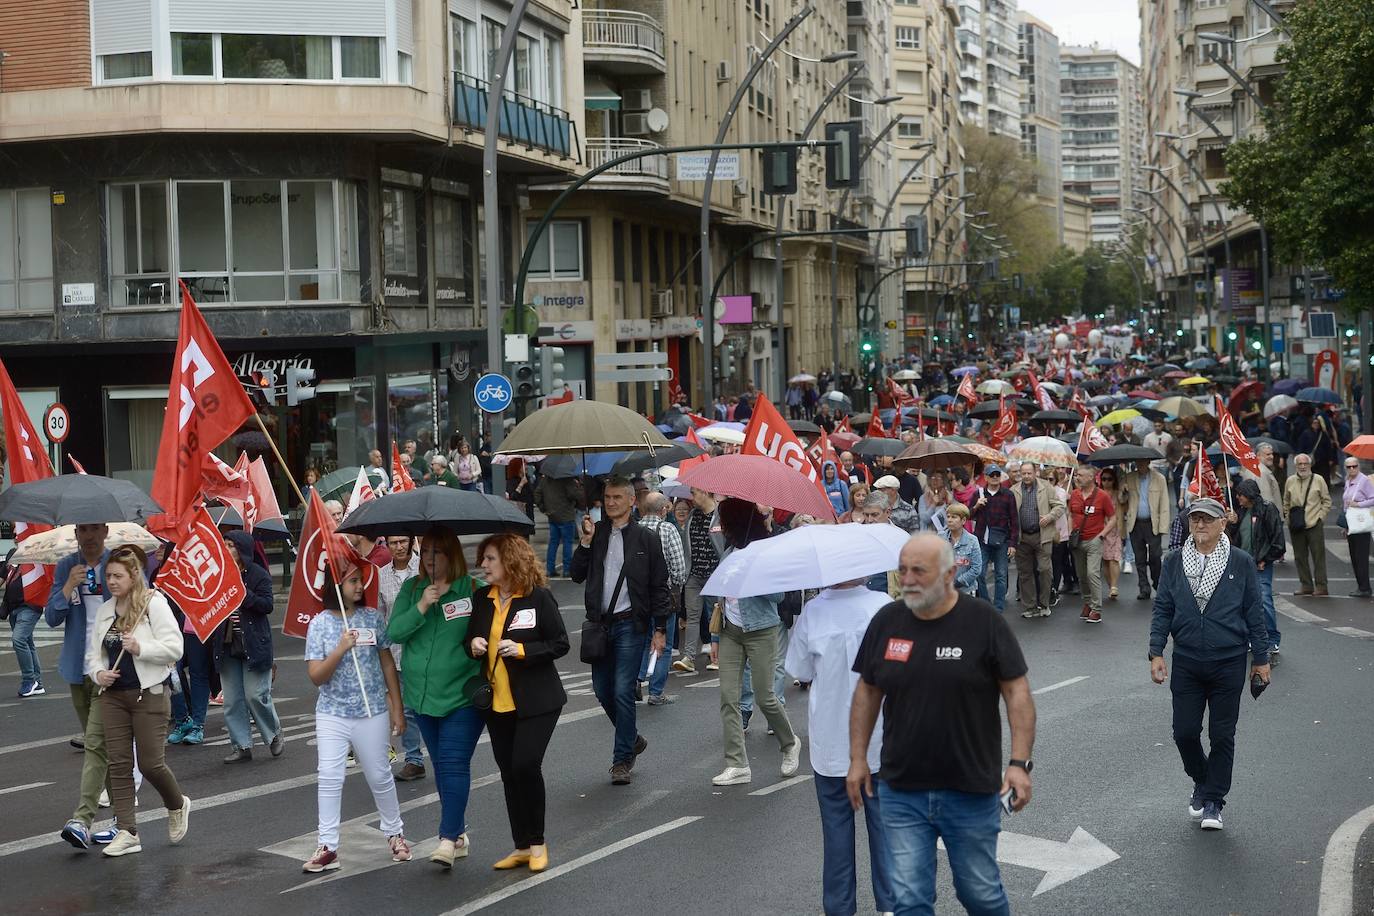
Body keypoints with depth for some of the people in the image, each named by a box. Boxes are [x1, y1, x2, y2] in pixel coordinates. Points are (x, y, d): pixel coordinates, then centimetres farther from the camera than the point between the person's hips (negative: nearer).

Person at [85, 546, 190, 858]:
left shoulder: (154, 603, -8)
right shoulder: (105, 610, 11)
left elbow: (174, 647, -13)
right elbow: (93, 651, 17)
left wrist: (140, 648, -25)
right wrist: (98, 673, -3)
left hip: (149, 694, -6)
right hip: (113, 695, 6)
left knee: (151, 762, -4)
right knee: (118, 763, 2)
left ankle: (177, 806, 27)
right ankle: (127, 832, 6)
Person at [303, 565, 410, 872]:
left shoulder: (372, 617, 0)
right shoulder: (320, 623, -5)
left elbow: (387, 664, 5)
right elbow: (316, 676, -7)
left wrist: (397, 708, 4)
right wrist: (341, 649, -21)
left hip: (372, 712, 1)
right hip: (332, 714, -1)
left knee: (379, 776, 10)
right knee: (329, 777, -8)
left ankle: (395, 833, 29)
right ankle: (327, 847, -3)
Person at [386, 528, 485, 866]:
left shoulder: (472, 589, -4)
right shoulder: (411, 589, 8)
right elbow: (393, 632, -1)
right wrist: (421, 607, -15)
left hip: (462, 695, -5)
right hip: (423, 695, 5)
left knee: (454, 764, -11)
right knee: (441, 765, 12)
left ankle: (449, 838, -10)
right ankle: (458, 834, 23)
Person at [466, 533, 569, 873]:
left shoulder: (538, 597, -10)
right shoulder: (481, 599, 6)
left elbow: (560, 644, -9)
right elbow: (471, 639, 17)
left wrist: (521, 650, -21)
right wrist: (472, 645, -6)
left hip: (536, 701, -6)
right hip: (496, 701, 6)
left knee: (526, 765, -14)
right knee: (508, 772, 9)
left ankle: (537, 842, 5)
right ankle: (522, 845, 20)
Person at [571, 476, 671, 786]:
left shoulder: (646, 540, 0)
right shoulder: (597, 534, 8)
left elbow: (659, 587, 1)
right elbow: (578, 575, 6)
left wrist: (660, 629, -3)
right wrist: (585, 542, -6)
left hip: (629, 624, -4)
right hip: (599, 623, 4)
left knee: (622, 692, -8)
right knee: (602, 691, 9)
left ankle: (622, 760, 1)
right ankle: (632, 739, 32)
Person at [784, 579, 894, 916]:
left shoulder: (812, 612, -12)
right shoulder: (884, 606, -12)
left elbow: (802, 674, -3)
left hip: (830, 742, 0)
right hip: (879, 737, 0)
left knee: (836, 825, 11)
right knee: (884, 822, 12)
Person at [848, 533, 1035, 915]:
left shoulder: (984, 621, -9)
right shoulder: (886, 621, 2)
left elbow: (1017, 692, -7)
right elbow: (867, 691, 12)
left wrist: (1020, 762, -15)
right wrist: (858, 758, 10)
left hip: (971, 793, -3)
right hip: (901, 793, 3)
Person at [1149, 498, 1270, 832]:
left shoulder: (1241, 563, -2)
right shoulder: (1174, 563, 2)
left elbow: (1254, 612, 3)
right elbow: (1162, 610, 6)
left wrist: (1261, 658, 4)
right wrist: (1156, 652, -3)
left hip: (1228, 663, -2)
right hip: (1186, 663, 2)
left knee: (1222, 736, 3)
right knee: (1184, 732, 3)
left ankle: (1213, 800, 16)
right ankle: (1201, 782, 30)